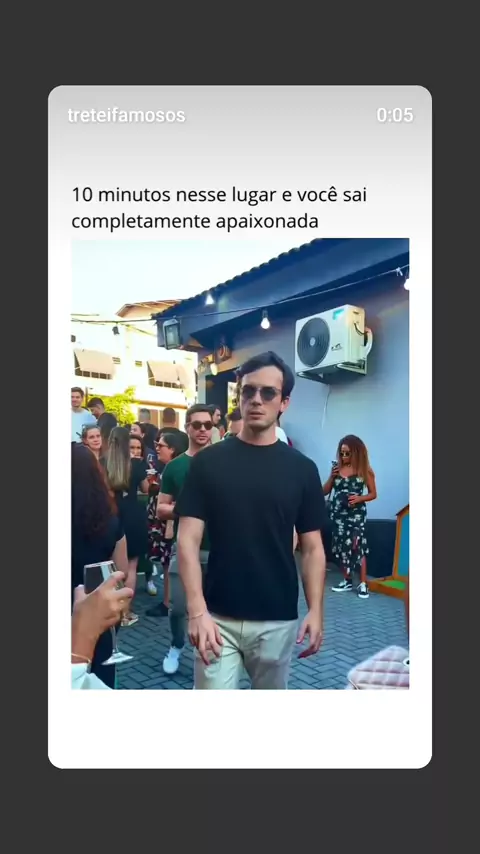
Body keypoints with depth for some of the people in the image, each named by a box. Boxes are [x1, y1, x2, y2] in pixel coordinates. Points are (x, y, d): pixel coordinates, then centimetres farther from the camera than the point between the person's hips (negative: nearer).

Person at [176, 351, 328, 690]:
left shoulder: (302, 469, 0)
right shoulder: (208, 462, -3)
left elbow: (312, 548, 3)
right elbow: (189, 539, -6)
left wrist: (316, 611, -6)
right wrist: (197, 610, -15)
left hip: (278, 620, 1)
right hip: (218, 617, -1)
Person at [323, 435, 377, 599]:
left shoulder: (364, 470, -3)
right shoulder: (337, 468, 2)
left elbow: (373, 494, 2)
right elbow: (324, 491, 6)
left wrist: (359, 498, -16)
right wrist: (332, 476, -9)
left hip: (356, 514, -3)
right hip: (338, 513, 4)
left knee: (357, 546, -10)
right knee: (341, 546, 7)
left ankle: (363, 584, -2)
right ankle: (347, 580, 19)